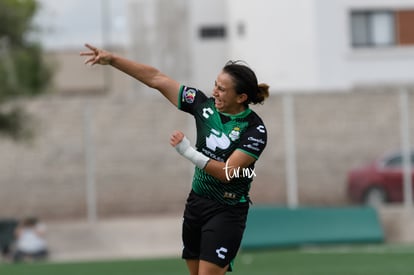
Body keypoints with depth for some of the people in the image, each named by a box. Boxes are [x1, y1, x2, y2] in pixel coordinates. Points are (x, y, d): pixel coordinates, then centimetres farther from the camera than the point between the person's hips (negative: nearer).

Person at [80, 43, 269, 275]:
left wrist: (190, 153, -34)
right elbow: (156, 78, -1)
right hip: (196, 203, 6)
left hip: (226, 212, -6)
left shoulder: (255, 130, -18)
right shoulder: (205, 104, -3)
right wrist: (112, 59, -4)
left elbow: (227, 172, -24)